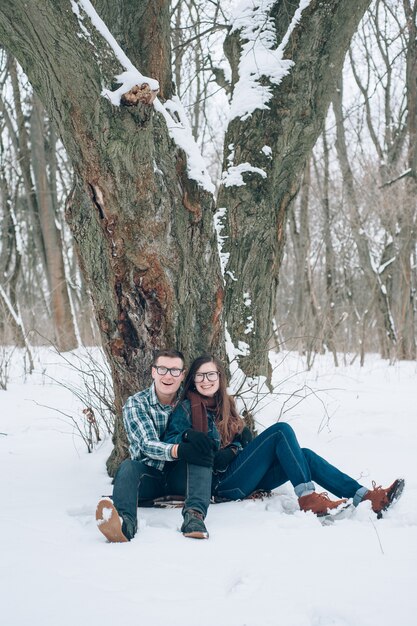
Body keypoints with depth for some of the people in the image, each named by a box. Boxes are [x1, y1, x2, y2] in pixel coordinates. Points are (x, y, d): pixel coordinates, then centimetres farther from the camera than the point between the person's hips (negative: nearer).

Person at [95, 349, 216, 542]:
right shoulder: (136, 403, -6)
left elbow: (204, 437, -4)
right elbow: (148, 445, -19)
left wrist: (194, 435, -30)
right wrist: (179, 450, -41)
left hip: (181, 475, 1)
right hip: (148, 475, -1)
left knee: (199, 452, -28)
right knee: (128, 466, -32)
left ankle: (194, 514, -48)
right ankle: (125, 523, -60)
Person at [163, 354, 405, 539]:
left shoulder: (226, 404, 18)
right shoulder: (187, 408, -2)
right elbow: (169, 446, -11)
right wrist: (188, 439, -28)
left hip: (244, 476, 7)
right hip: (222, 481, -7)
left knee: (304, 455, -12)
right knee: (281, 431, -19)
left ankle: (366, 497, -22)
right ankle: (308, 498, -26)